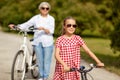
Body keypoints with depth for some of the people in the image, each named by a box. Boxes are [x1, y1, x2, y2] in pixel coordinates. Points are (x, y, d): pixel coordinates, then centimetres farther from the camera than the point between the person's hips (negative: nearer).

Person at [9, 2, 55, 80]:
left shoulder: (51, 19, -1)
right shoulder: (36, 18, 5)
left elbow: (51, 31, -11)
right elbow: (26, 24, 0)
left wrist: (43, 28, -29)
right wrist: (15, 26, -13)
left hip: (47, 43, -2)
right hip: (37, 42, 2)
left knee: (47, 60, 1)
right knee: (40, 60, 9)